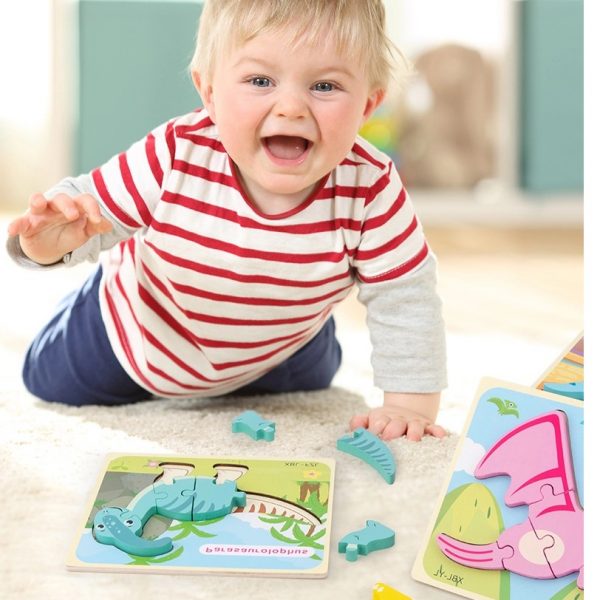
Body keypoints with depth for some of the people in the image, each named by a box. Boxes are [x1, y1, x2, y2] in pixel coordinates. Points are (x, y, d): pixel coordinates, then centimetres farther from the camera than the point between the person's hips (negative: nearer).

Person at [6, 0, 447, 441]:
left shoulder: (369, 191, -37)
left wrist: (411, 403, -31)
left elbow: (404, 296, -28)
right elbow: (92, 206, -28)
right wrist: (51, 241, -51)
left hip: (277, 354, 2)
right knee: (53, 385, 21)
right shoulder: (175, 157, -38)